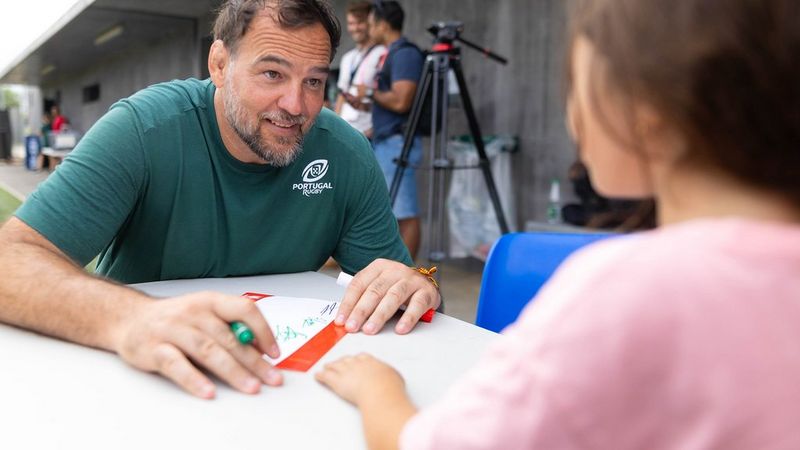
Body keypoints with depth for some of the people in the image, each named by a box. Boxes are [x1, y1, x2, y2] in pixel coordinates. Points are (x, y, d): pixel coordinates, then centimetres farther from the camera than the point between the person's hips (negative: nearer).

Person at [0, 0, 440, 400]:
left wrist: (415, 285, -29)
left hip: (276, 379, 3)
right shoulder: (144, 130, -18)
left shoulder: (347, 156, -9)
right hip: (135, 375, -2)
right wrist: (130, 317, -45)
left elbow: (397, 277, -3)